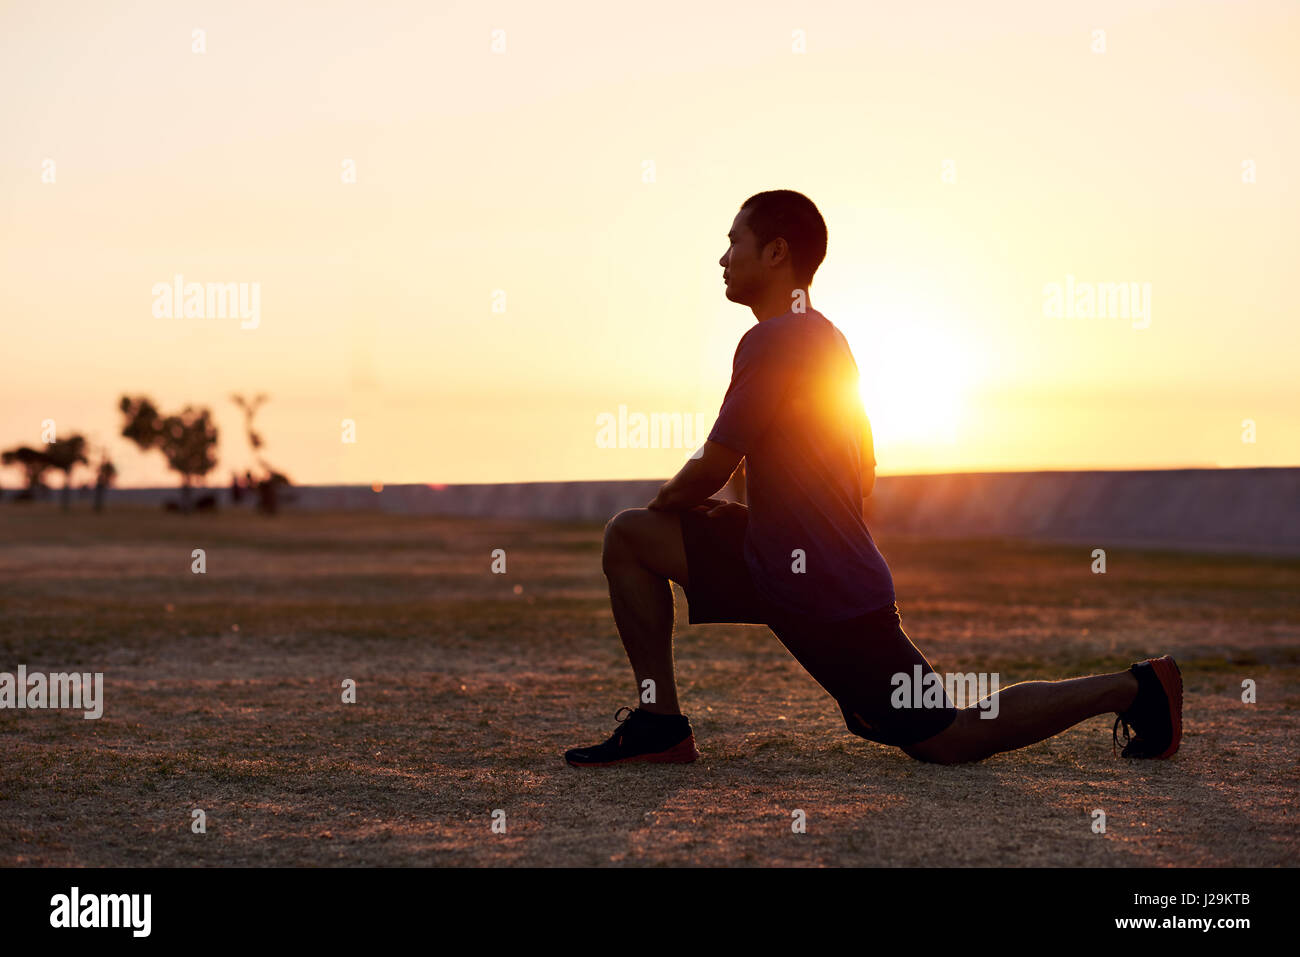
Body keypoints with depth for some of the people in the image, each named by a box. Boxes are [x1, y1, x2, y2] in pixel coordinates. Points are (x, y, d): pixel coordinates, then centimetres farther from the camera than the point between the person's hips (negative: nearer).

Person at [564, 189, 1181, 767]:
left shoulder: (774, 341, -18)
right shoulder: (825, 337, 13)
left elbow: (712, 469, -17)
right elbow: (864, 474, 20)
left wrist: (664, 501, 5)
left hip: (830, 596, -10)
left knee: (949, 742, -3)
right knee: (628, 536, 7)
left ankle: (1134, 686, 6)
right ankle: (661, 725, 5)